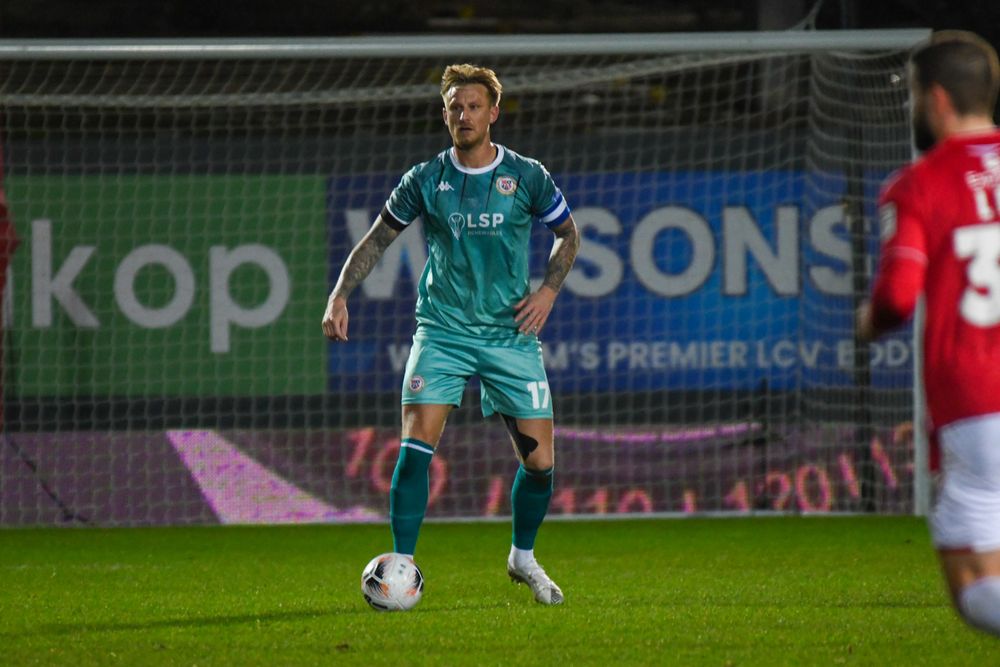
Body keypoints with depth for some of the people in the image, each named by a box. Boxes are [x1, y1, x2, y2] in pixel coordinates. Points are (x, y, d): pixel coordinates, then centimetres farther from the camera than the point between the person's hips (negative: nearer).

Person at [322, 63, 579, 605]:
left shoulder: (527, 177, 0)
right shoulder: (425, 180, 0)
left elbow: (567, 234, 15)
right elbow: (377, 239, 10)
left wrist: (549, 290, 0)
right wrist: (339, 296, -2)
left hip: (511, 333, 1)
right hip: (442, 331, -1)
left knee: (539, 459, -1)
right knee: (417, 444, -18)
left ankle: (523, 557, 26)